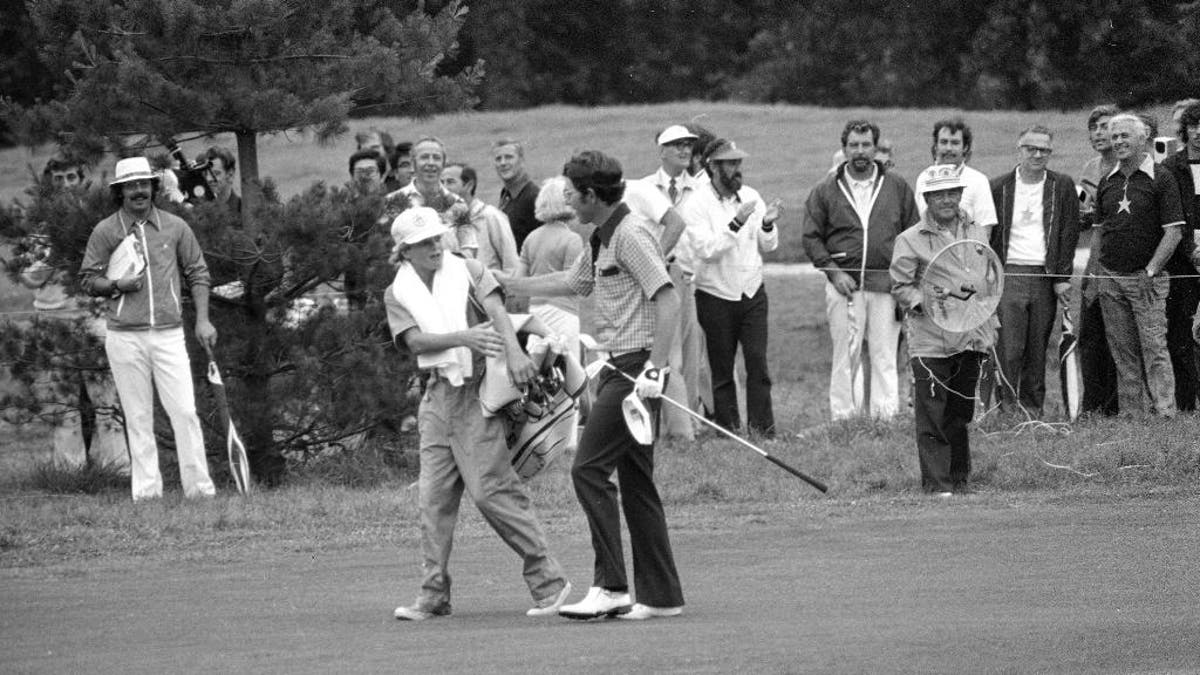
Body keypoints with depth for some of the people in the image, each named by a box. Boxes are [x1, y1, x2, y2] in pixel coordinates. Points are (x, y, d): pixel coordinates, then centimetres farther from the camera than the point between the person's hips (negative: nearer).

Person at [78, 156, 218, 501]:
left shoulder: (175, 227, 7)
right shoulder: (105, 232, 3)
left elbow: (197, 273, 12)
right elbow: (87, 279, 7)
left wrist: (203, 320, 4)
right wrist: (117, 285, -13)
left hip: (169, 335, 1)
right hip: (124, 338, -1)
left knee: (185, 411, -7)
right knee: (138, 417, 2)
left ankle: (199, 487, -4)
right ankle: (146, 489, 5)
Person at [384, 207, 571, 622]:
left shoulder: (468, 272, 3)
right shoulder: (398, 294, 8)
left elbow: (496, 311, -13)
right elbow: (416, 341, -7)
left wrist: (513, 350, -32)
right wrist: (464, 337, -24)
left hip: (477, 390, -4)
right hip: (437, 395, 4)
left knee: (490, 489, -10)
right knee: (434, 494, 2)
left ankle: (547, 580, -5)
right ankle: (434, 594, 7)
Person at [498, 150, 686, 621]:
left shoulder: (630, 235, -14)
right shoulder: (601, 240, 17)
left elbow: (668, 300, -21)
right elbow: (571, 282, 35)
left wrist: (653, 369, -26)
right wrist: (502, 284, 40)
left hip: (635, 366, -10)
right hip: (618, 368, 10)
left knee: (590, 469, -13)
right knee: (635, 481, 10)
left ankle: (610, 586, -15)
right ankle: (660, 595, 11)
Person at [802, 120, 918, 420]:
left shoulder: (898, 187, 9)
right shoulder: (825, 190, 6)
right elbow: (811, 237, 6)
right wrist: (833, 271, -6)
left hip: (886, 285, 0)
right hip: (844, 284, 0)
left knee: (885, 355, -3)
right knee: (845, 356, -1)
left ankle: (886, 417, -3)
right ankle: (843, 420, 2)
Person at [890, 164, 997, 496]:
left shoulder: (976, 234, 11)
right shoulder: (911, 240, -3)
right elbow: (901, 286, -3)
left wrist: (989, 325, 12)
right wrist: (926, 303, -20)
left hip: (970, 337, 4)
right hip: (930, 340, -4)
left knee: (961, 412, 11)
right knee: (932, 415, -8)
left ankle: (959, 478, 22)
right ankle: (936, 483, -5)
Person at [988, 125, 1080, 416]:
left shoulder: (1062, 186, 8)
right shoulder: (999, 187, 6)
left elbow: (1069, 234, 6)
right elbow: (987, 236, 7)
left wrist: (1062, 278, -2)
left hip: (1046, 278, 1)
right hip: (1009, 275, -1)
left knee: (1038, 351, 4)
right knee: (1008, 349, -9)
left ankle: (1033, 408, 10)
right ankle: (1006, 408, -6)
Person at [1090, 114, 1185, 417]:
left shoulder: (1161, 179, -3)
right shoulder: (1108, 182, 13)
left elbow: (1174, 231, -7)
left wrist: (1151, 271, -13)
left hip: (1147, 279, -5)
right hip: (1110, 278, 5)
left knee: (1154, 348, -10)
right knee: (1123, 354, 5)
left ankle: (1165, 412, -11)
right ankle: (1129, 415, 8)